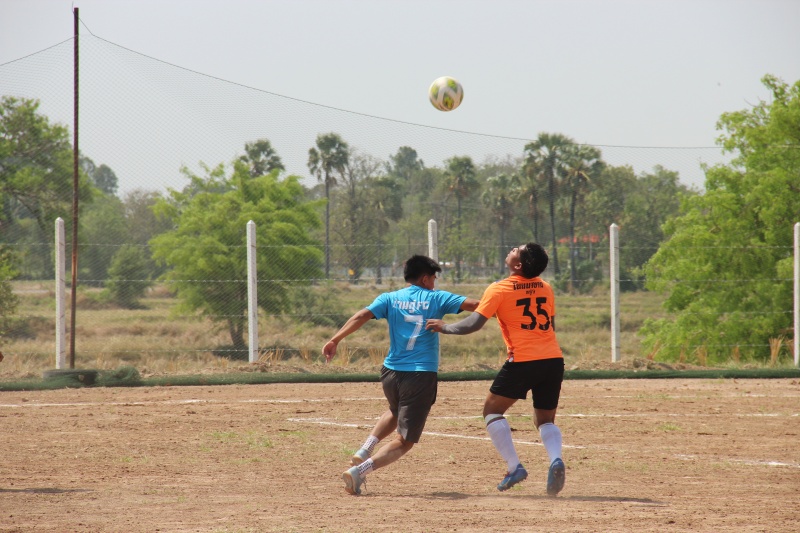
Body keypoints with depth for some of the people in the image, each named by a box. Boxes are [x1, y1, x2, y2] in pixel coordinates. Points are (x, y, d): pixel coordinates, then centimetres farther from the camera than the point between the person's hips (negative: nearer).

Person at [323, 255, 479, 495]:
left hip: (391, 373, 4)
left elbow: (362, 316, -7)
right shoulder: (436, 299, 3)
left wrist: (335, 339, -9)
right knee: (404, 441, -1)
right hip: (422, 375, -4)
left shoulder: (390, 299, 8)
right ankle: (359, 470, -22)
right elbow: (473, 305, -5)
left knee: (396, 413, 37)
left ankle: (364, 451, 16)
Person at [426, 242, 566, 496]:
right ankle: (555, 459, -14)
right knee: (545, 420, 17)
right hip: (554, 359, 5)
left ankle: (514, 466, -1)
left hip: (523, 361, -5)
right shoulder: (545, 288, 12)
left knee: (492, 410, 12)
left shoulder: (499, 289, -4)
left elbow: (473, 324, -7)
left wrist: (444, 327, 7)